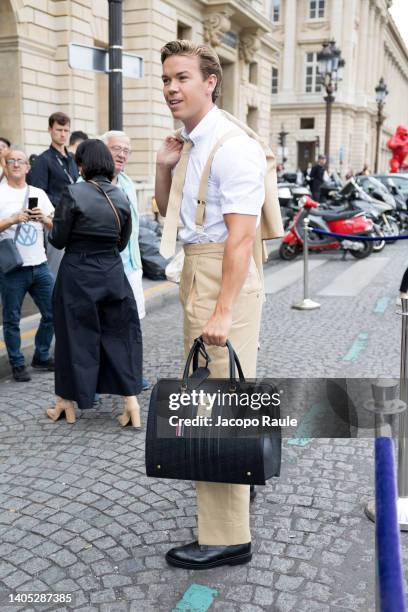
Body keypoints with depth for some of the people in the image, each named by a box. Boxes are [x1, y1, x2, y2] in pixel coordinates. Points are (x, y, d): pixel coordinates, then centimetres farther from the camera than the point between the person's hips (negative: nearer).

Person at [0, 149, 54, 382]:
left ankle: (42, 357, 25)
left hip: (40, 266, 4)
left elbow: (57, 226, 8)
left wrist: (44, 218, -11)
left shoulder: (39, 193, 11)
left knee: (53, 313, 7)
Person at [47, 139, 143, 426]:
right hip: (112, 273, 3)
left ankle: (67, 404, 23)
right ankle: (131, 403, 8)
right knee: (120, 335, 11)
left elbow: (59, 240, -7)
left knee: (75, 336, 9)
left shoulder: (73, 193, -12)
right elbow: (122, 242, 8)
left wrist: (53, 225, 13)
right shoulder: (121, 197, 2)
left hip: (78, 274, -3)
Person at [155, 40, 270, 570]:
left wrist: (222, 310, -26)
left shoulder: (233, 147, -16)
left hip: (224, 275, -10)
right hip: (196, 269, 10)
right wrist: (164, 167, 5)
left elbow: (241, 236, -22)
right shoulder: (188, 144, 11)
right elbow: (166, 210, 23)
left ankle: (227, 538, 6)